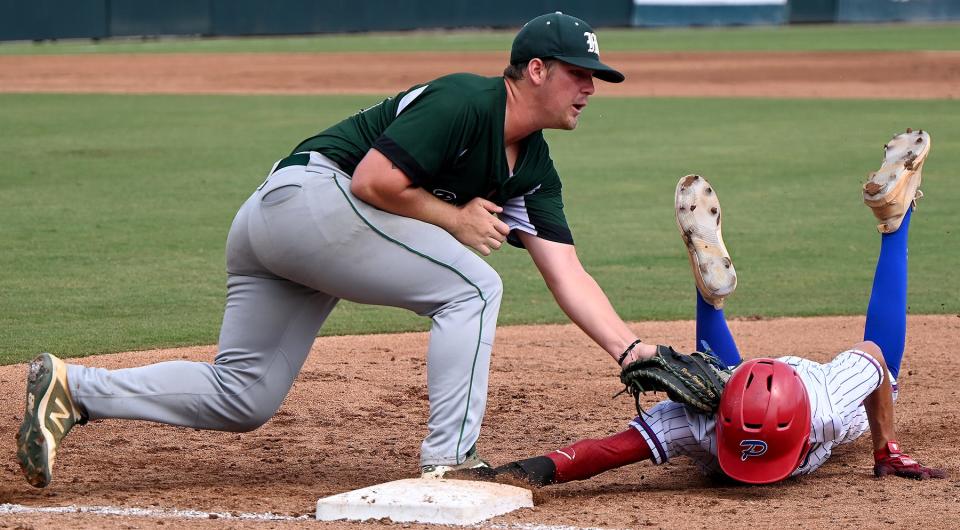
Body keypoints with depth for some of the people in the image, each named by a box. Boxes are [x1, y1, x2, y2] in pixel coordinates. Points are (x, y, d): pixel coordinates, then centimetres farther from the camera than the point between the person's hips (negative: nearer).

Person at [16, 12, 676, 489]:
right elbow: (373, 181, -21)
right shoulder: (462, 103, -14)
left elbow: (567, 273, 8)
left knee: (242, 399, 9)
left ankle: (73, 387, 7)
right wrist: (455, 218, -9)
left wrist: (631, 348, -3)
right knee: (471, 285, -12)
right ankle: (449, 465, -15)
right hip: (311, 192, -9)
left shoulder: (533, 170, 13)